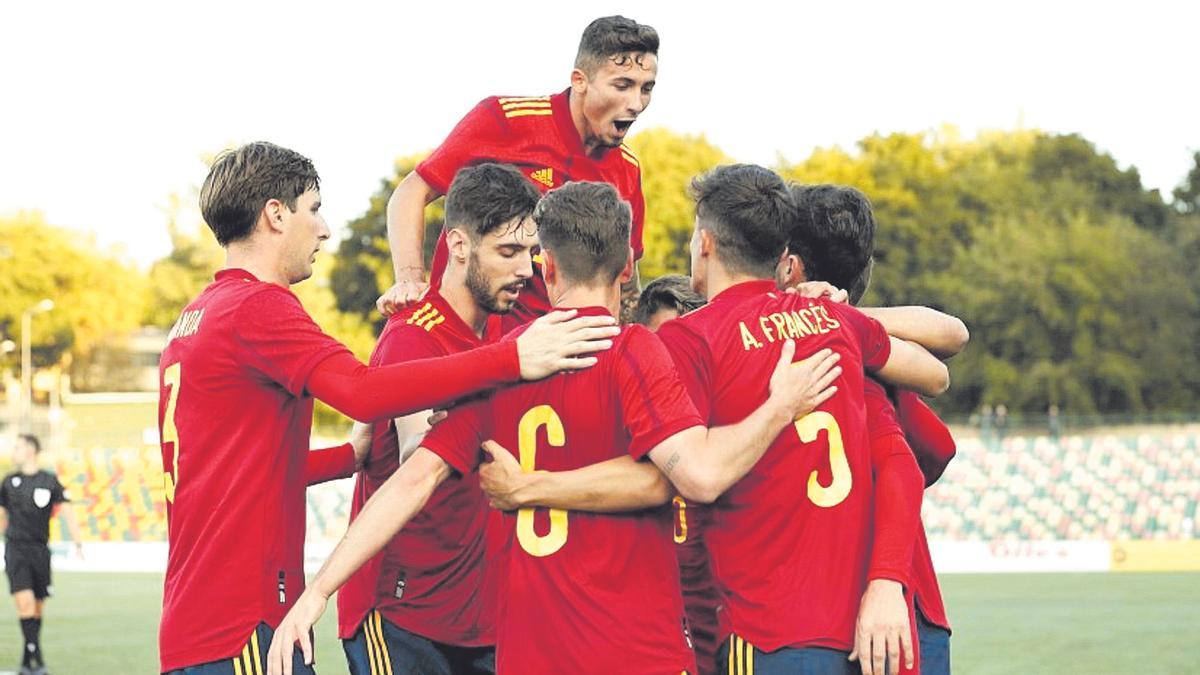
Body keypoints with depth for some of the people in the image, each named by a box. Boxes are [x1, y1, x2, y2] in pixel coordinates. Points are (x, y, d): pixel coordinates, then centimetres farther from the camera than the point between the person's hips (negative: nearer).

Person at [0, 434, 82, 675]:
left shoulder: (49, 481, 2)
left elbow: (67, 511, 0)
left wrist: (77, 543, -10)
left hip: (40, 550, 1)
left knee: (37, 608, 7)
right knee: (25, 601, -18)